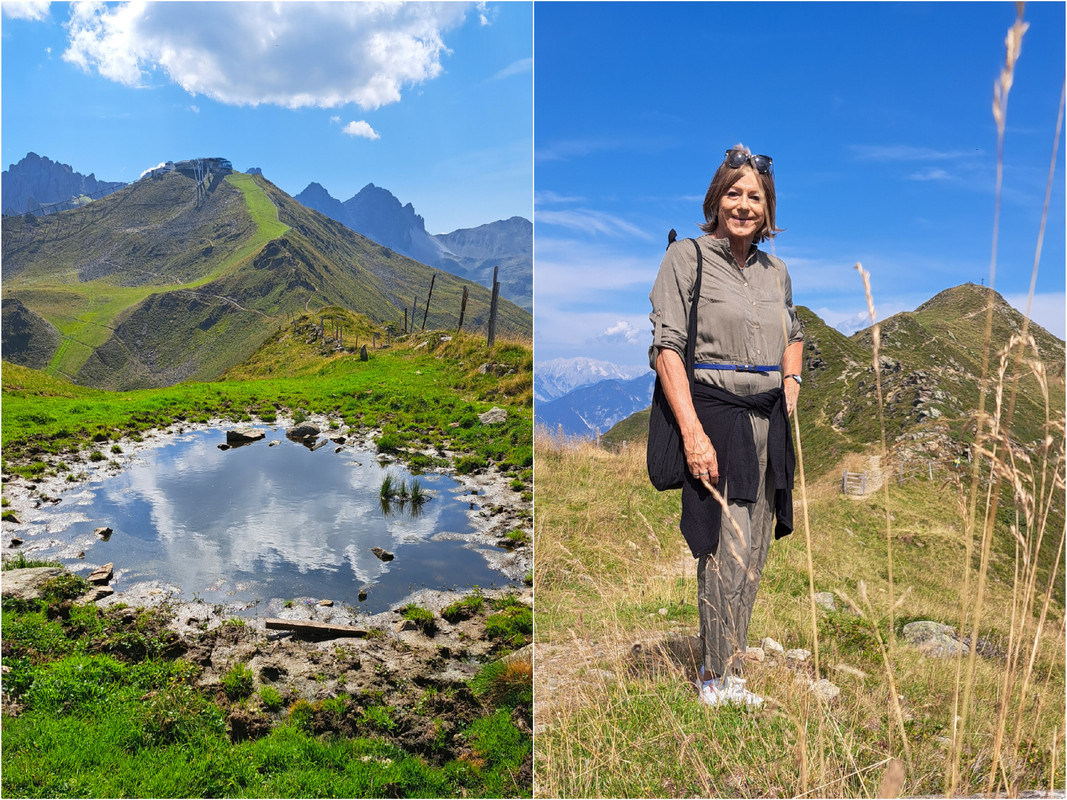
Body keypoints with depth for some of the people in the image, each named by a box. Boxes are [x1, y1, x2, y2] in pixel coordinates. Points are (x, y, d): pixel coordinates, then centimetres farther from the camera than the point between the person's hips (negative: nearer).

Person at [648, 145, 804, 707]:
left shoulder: (775, 271, 15)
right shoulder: (686, 257, -3)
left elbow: (794, 333, 33)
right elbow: (667, 347, -10)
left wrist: (792, 376, 12)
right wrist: (692, 432, -18)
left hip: (770, 419, 6)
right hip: (715, 412, -6)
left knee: (754, 554, 9)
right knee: (728, 551, -7)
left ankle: (725, 662, 24)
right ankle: (718, 678, 10)